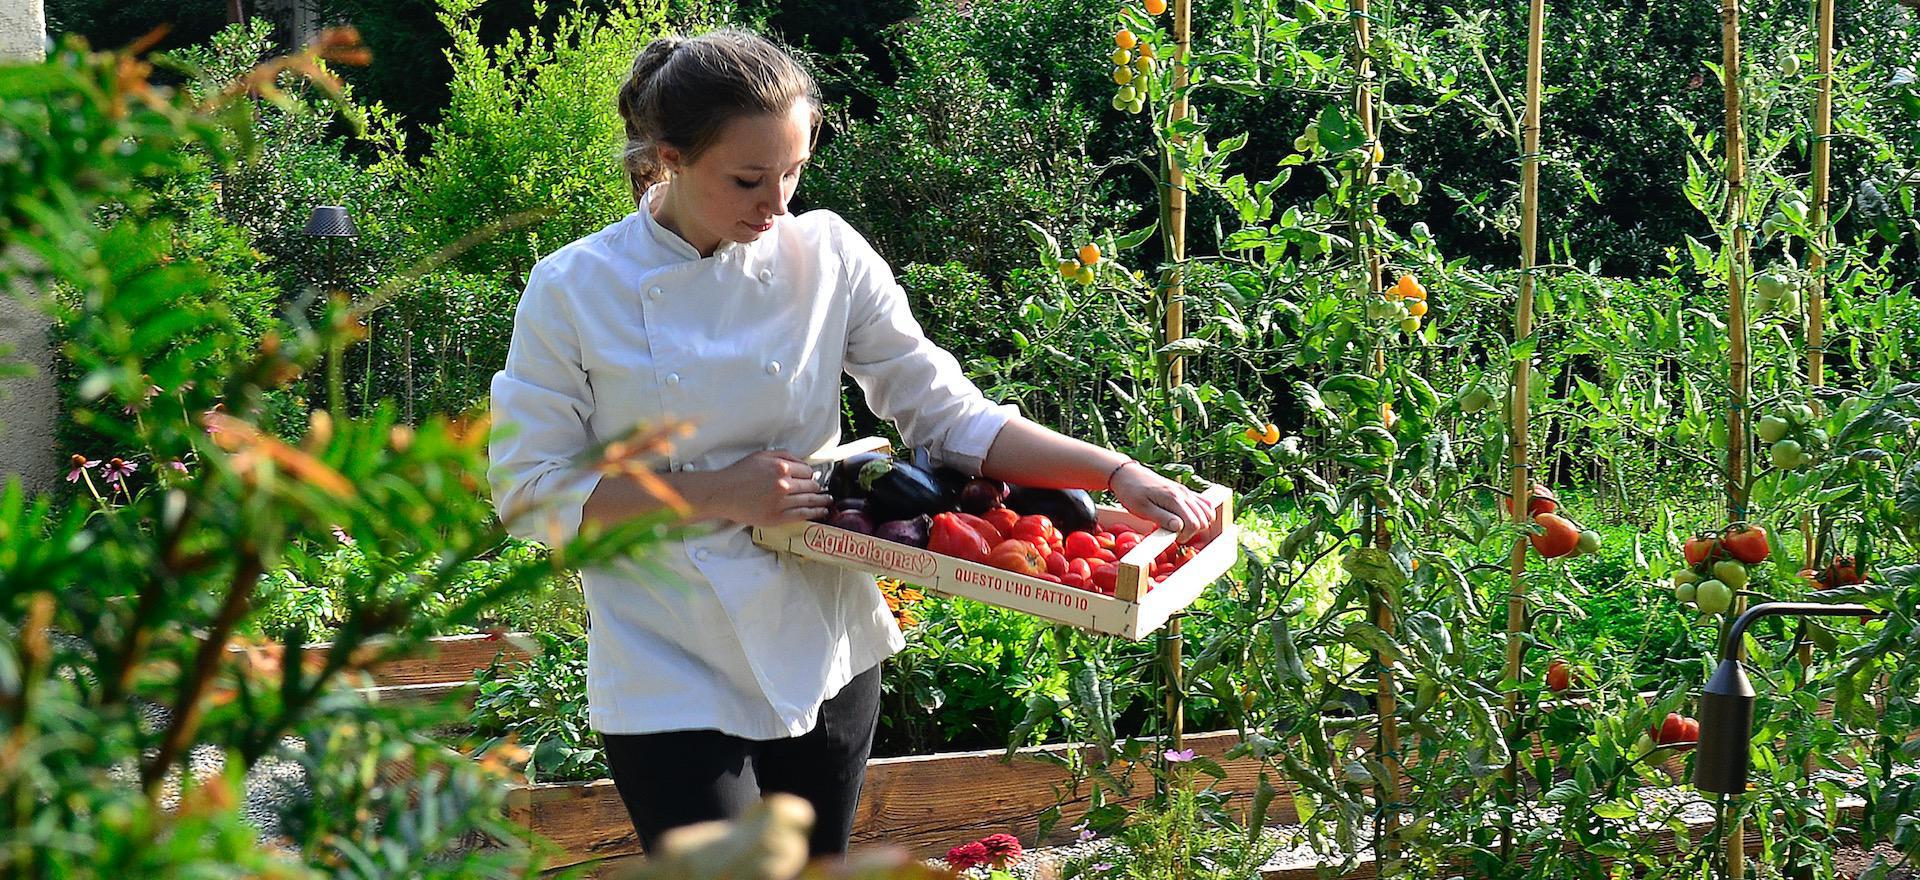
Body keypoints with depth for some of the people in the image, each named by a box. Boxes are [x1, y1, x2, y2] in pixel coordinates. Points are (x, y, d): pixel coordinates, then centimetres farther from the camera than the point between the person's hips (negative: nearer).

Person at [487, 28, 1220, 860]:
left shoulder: (825, 255, -4)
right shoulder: (573, 290, -10)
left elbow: (945, 412, -2)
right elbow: (530, 487, -7)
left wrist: (1117, 475, -14)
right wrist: (713, 496, -18)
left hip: (824, 659, 3)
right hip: (671, 681, -3)